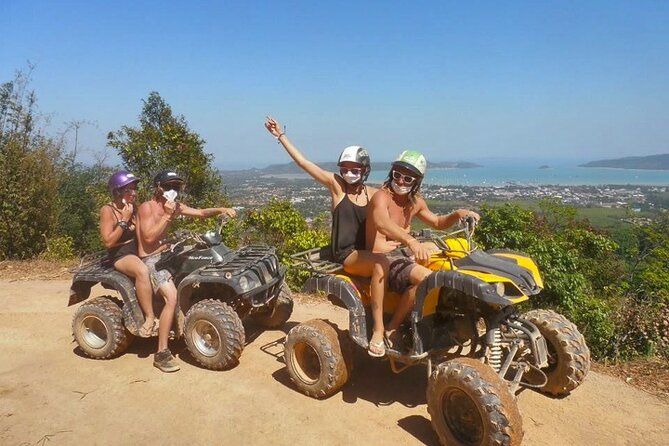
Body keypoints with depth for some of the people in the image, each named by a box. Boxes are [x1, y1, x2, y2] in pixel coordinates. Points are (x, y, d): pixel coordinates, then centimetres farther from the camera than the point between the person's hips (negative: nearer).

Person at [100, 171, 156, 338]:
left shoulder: (134, 208, 9)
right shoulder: (108, 210, -10)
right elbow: (108, 242, -17)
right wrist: (124, 220, -19)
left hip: (138, 250, 8)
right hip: (120, 255, -7)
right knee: (142, 271, -37)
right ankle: (150, 318, -33)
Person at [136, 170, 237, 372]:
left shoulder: (176, 206, 9)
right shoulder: (147, 207, -12)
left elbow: (201, 213, 6)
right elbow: (149, 237, -20)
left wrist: (221, 209, -10)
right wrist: (167, 215, -22)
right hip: (151, 260, -8)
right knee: (172, 297, -28)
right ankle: (161, 353, -22)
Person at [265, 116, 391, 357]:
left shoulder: (374, 194, 8)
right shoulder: (336, 184, -1)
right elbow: (303, 162, -4)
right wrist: (281, 135, -3)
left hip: (367, 252, 5)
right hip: (345, 254, -5)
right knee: (381, 264, -33)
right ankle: (378, 330, -28)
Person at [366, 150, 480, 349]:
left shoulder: (415, 202, 11)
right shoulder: (382, 197, -15)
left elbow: (437, 223, 26)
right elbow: (381, 223, -37)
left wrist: (457, 215, 4)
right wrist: (411, 241, -53)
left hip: (402, 253, 9)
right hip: (382, 259, -9)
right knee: (426, 278, -30)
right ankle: (391, 329, -18)